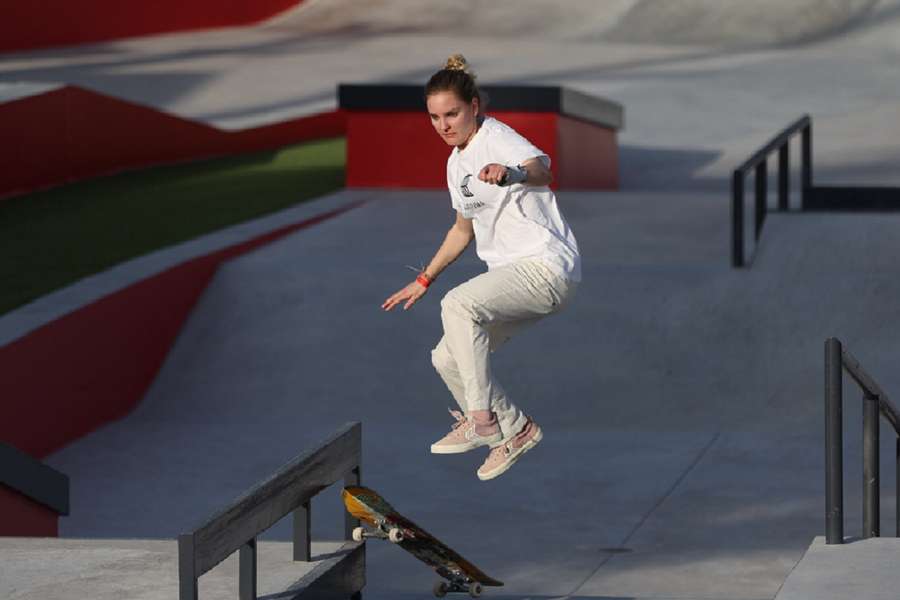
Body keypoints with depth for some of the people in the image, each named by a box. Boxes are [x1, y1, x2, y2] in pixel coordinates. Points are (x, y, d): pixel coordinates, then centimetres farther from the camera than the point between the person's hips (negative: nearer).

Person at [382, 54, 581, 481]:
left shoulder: (499, 140, -13)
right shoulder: (457, 162, 15)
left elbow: (540, 171, -37)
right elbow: (464, 228, 30)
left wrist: (512, 174, -60)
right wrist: (425, 280, 31)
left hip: (547, 267, -10)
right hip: (512, 275, 10)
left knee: (458, 304, -31)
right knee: (448, 359, 6)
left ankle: (482, 417, -26)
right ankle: (511, 430, 21)